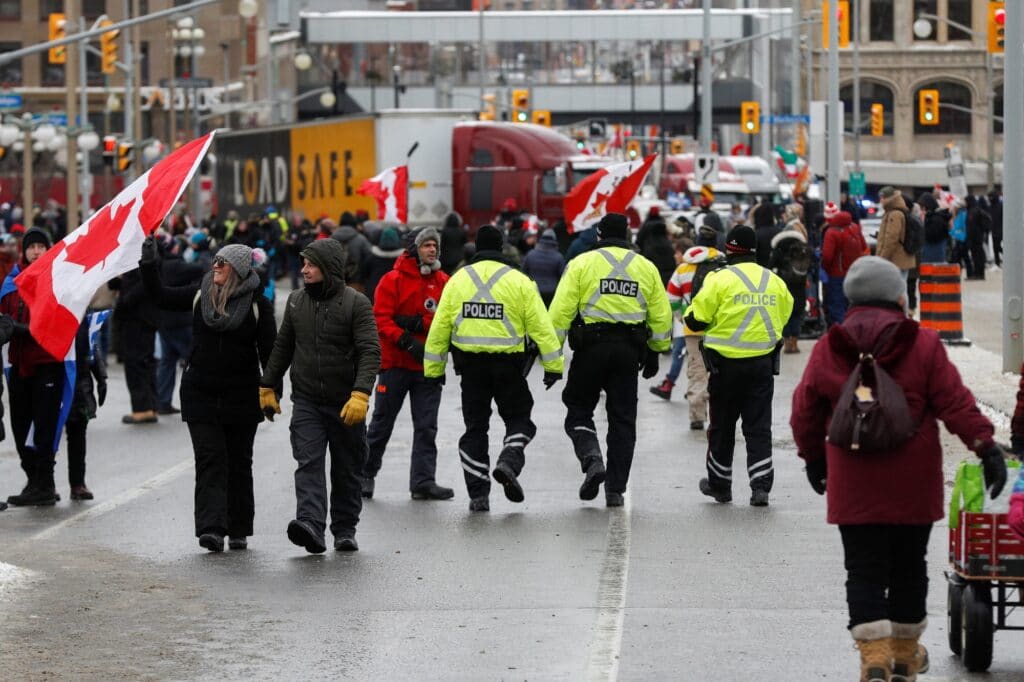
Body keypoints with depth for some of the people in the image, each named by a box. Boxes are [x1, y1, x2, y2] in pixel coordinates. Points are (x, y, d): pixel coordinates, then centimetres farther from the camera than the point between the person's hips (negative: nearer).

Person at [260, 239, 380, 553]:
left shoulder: (356, 303, -7)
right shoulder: (296, 301, 8)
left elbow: (370, 351, -15)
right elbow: (282, 347, 19)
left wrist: (360, 394, -27)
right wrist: (267, 387, 18)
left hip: (346, 405, -3)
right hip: (306, 402, 3)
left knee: (347, 472, 8)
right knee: (308, 463, -14)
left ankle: (345, 530, 20)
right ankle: (310, 525, -27)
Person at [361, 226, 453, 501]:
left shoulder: (444, 282, 5)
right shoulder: (393, 280, -6)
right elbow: (381, 319, -11)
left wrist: (418, 323, -15)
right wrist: (407, 342, -22)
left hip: (429, 365, 3)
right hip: (395, 363, -3)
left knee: (426, 426, 1)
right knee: (382, 422, 7)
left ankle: (423, 481, 3)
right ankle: (365, 474, 22)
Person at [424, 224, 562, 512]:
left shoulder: (458, 280, 4)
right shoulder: (518, 281, -3)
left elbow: (440, 327, 5)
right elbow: (541, 326, -5)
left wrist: (433, 368, 11)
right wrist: (553, 366, -1)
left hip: (470, 364, 2)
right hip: (508, 364, -2)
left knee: (475, 426, 10)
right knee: (518, 419, 14)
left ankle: (478, 493, 7)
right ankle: (510, 461, -15)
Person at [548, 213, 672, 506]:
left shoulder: (582, 264, -1)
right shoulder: (646, 268, 9)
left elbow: (562, 310, -6)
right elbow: (661, 317, 11)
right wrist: (655, 352, 21)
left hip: (590, 345, -3)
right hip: (629, 349, 3)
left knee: (579, 409, 11)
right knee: (622, 419, 9)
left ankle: (592, 459, -15)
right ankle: (615, 489, 7)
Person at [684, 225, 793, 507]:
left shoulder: (720, 279, -12)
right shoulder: (774, 281, 3)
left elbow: (696, 320, -10)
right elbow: (784, 316, 13)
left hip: (726, 363, -3)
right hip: (763, 363, 3)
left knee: (722, 426, 11)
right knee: (759, 427, 6)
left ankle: (719, 484, 22)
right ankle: (761, 486, -3)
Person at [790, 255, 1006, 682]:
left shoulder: (828, 350, 1)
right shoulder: (923, 346, -5)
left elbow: (805, 413, 9)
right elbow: (955, 402, -8)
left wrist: (813, 457, 24)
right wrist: (986, 447, -3)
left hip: (853, 485, 0)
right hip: (912, 485, 0)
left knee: (864, 571, 2)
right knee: (908, 567, 14)